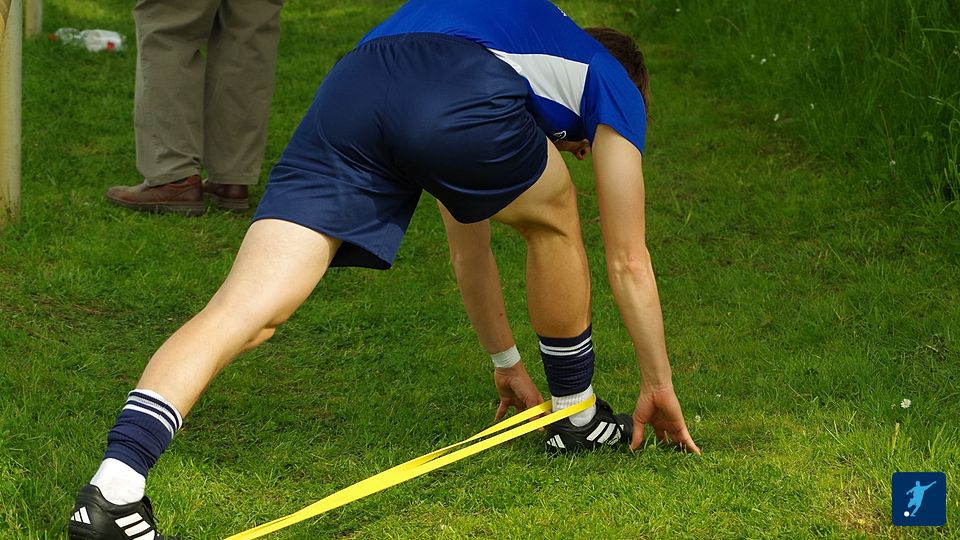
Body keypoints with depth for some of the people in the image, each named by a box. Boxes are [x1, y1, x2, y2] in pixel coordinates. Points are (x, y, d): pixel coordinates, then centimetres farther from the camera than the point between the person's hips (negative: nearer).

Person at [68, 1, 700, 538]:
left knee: (243, 313, -7)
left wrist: (507, 362, 64)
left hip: (349, 90, 4)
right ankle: (576, 415, 41)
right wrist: (660, 385, 48)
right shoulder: (616, 88, 35)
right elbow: (629, 262, 37)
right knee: (553, 218, 30)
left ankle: (113, 485, -25)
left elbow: (469, 252, 55)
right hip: (463, 100, -4)